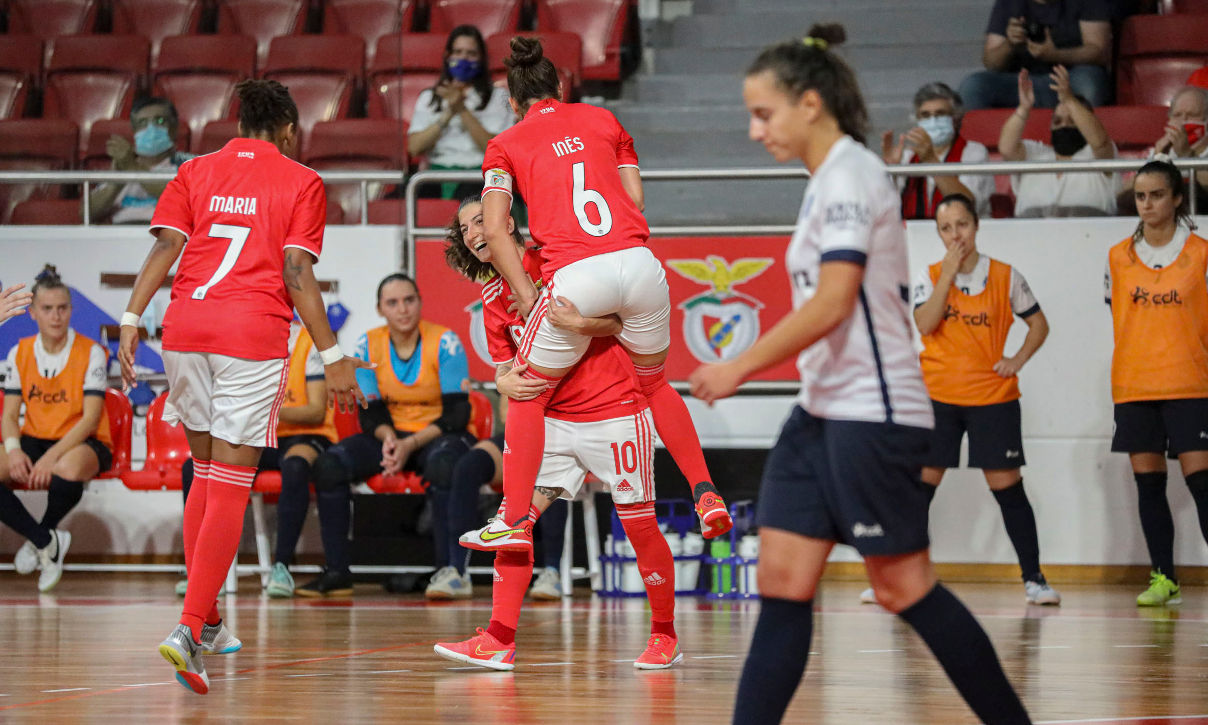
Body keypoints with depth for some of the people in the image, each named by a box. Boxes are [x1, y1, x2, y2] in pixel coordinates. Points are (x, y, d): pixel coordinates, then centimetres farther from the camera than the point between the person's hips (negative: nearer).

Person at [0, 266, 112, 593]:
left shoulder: (91, 353, -8)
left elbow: (91, 418, -14)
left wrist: (52, 456, -27)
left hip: (84, 443, -4)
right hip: (34, 440, 4)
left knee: (68, 469, -41)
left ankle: (40, 536, -10)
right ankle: (48, 542, -15)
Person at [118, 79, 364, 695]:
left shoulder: (194, 171, 16)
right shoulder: (301, 182, 7)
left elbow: (165, 247, 3)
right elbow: (297, 274, -2)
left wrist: (130, 321, -3)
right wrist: (332, 357, -1)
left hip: (185, 326, 4)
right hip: (254, 335, -4)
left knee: (206, 474, 19)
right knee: (230, 487, -4)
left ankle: (205, 622, 24)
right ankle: (189, 628, -16)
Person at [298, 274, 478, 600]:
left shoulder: (445, 343, -10)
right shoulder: (368, 346, 0)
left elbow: (456, 414, -13)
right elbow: (371, 413, 2)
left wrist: (411, 445, -25)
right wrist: (389, 439, -21)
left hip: (439, 436, -4)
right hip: (392, 436, 4)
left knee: (443, 464, -40)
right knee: (329, 465, -21)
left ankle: (452, 571, -38)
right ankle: (336, 573, -16)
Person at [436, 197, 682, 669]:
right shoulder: (493, 298, 9)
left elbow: (619, 321, -8)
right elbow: (503, 367, 10)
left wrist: (579, 323, -28)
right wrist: (506, 383, -13)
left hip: (614, 413, -5)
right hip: (552, 418, 5)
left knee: (639, 524, -1)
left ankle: (665, 635, 16)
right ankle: (499, 641, -10)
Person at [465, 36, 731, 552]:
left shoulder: (505, 145, 14)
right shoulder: (602, 119, 22)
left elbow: (493, 230, 1)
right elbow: (636, 199, 16)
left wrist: (530, 299, 1)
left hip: (575, 276, -3)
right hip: (639, 262, 3)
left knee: (528, 396, 16)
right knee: (655, 384, 26)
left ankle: (515, 523, 11)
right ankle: (707, 496, 19)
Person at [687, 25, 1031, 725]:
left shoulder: (850, 175, -14)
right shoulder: (830, 179, 14)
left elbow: (833, 303, -22)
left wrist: (740, 368, -18)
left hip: (871, 413, -9)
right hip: (823, 411, 9)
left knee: (904, 586, -2)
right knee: (781, 581, 2)